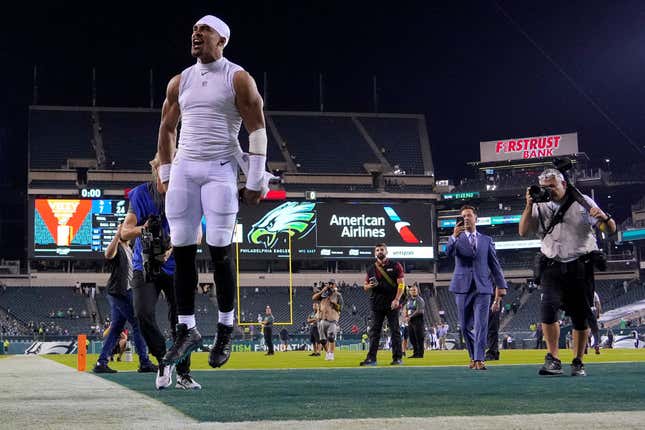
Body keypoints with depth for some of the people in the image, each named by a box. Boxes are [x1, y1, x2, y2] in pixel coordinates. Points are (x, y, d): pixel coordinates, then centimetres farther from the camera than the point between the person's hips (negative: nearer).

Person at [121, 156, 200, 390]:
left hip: (175, 267, 0)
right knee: (144, 314, -17)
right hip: (145, 265, 0)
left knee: (179, 320, -2)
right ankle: (163, 360, 6)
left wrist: (173, 246, -28)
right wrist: (142, 229, -25)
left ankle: (184, 375, 13)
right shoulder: (140, 193, -2)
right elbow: (125, 231, -2)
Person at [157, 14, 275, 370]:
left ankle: (225, 329, 6)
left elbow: (257, 129, -3)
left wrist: (255, 181, -7)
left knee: (219, 249, -7)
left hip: (219, 170, -4)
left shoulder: (238, 79, 0)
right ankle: (186, 330, 7)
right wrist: (165, 174, 17)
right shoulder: (179, 82, 13)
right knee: (182, 250, 0)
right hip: (183, 169, 4)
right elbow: (166, 129, 23)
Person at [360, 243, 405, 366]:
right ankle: (371, 358, 2)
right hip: (376, 304, 4)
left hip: (392, 304, -3)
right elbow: (365, 286, 17)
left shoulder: (395, 266, 2)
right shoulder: (371, 268, 13)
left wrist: (396, 299, -16)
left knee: (395, 331, 0)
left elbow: (401, 284, -4)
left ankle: (397, 358, 3)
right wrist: (370, 286, -8)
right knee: (374, 332, 2)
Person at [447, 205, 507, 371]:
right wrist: (454, 236, -32)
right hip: (463, 287, 0)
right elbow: (449, 252, -14)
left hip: (483, 288, 0)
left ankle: (479, 359, -14)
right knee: (465, 326, 5)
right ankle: (473, 356, 21)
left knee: (481, 325, -11)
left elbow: (494, 264, 13)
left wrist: (500, 287, 6)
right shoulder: (457, 239, 9)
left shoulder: (487, 240, 13)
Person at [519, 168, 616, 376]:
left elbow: (611, 229, 2)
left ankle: (578, 363, 16)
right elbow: (523, 231, 0)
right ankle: (553, 359, -18)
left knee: (580, 317, 3)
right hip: (552, 267, 1)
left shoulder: (582, 202, 4)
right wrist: (529, 205, -9)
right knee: (549, 308, -21)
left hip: (580, 267, 0)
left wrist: (604, 218, -21)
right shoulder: (540, 207, 10)